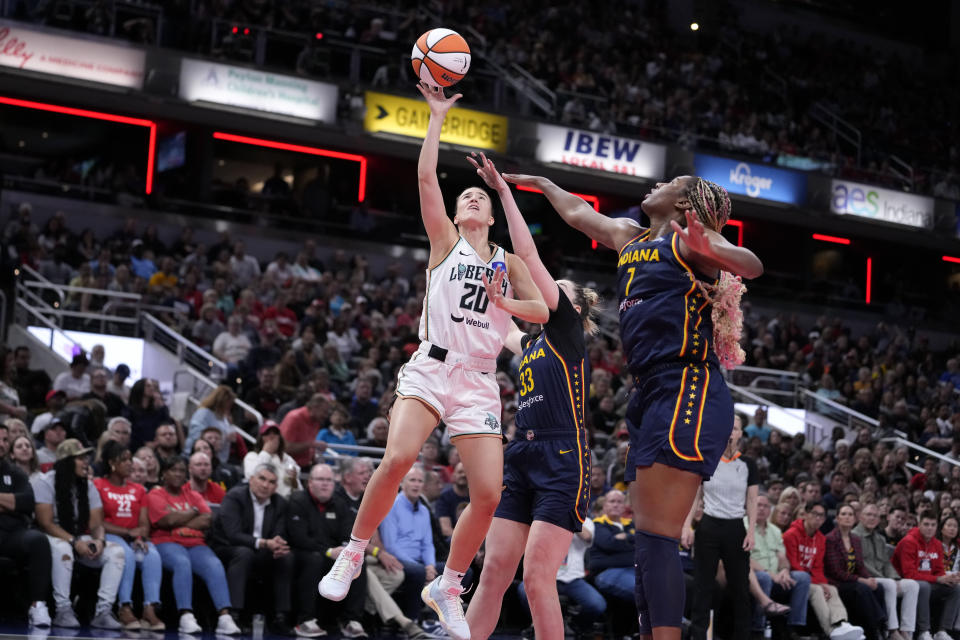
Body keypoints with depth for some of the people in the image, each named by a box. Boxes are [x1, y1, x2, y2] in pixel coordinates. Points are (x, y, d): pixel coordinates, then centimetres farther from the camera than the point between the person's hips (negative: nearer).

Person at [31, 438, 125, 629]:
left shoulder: (88, 485, 8)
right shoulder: (45, 483, -9)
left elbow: (96, 524, 3)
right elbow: (45, 523, -16)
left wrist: (99, 540, -21)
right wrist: (75, 542, -26)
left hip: (81, 539, 6)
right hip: (53, 538, -6)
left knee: (116, 551, -18)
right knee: (63, 549, -41)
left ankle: (103, 612, -24)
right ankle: (63, 611, -32)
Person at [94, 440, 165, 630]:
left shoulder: (138, 490, 19)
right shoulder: (98, 486, 3)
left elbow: (144, 524, 11)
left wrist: (141, 537, -13)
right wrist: (128, 532, -14)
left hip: (135, 538, 4)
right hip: (109, 537, -4)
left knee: (153, 556, -28)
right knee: (126, 554, -36)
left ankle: (150, 609, -36)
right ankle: (125, 608, -38)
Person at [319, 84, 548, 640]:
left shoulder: (508, 262, 20)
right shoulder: (445, 241, 12)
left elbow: (542, 311, 12)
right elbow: (426, 177, 1)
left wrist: (502, 302, -5)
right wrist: (438, 117, 1)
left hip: (479, 382, 3)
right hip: (431, 367, -3)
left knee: (489, 494, -8)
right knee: (398, 458, -28)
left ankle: (447, 587, 12)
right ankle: (354, 553, -7)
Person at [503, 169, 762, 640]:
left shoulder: (688, 238, 0)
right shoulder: (629, 237, 23)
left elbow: (751, 266, -16)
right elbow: (576, 212, 39)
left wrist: (711, 252, -36)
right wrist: (538, 183, 50)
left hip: (687, 390, -8)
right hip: (651, 393, 8)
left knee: (656, 532, -16)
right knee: (646, 533, 6)